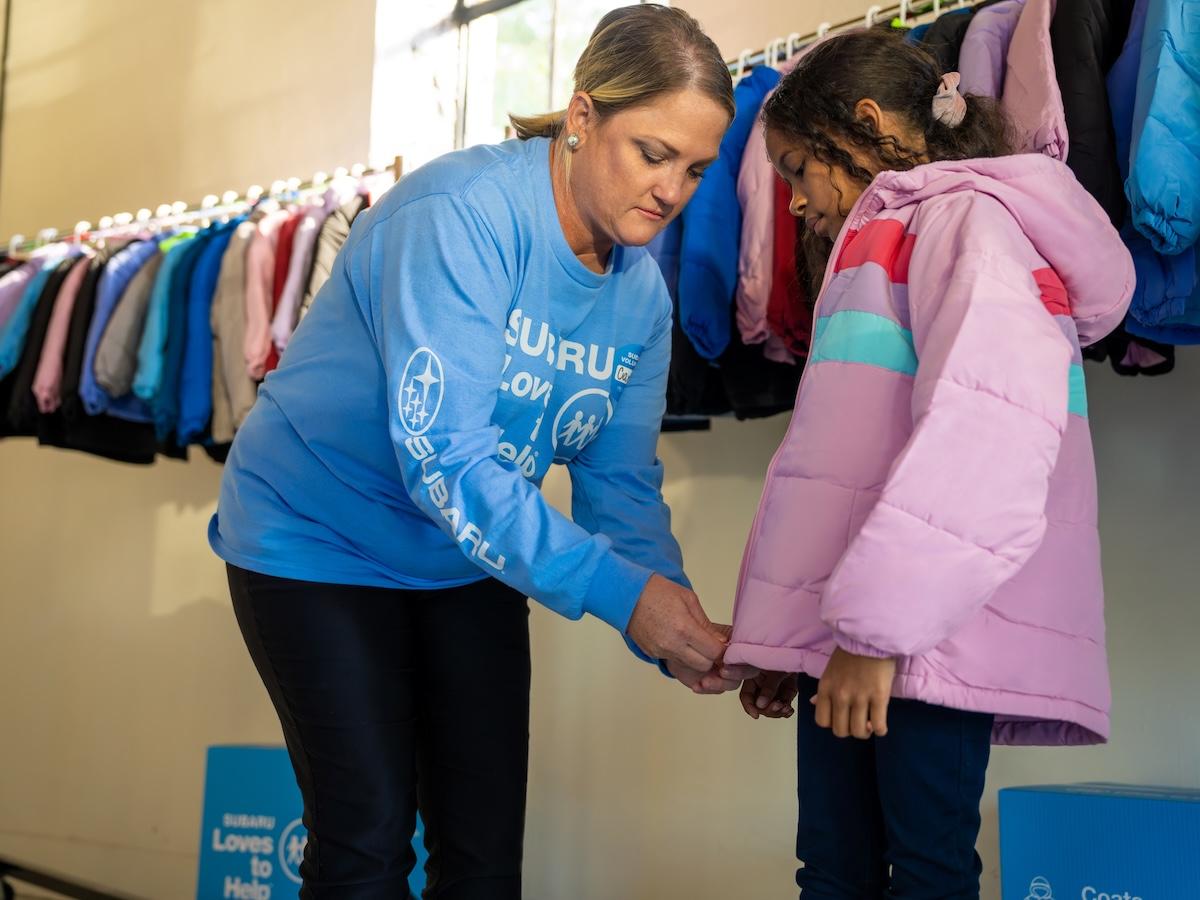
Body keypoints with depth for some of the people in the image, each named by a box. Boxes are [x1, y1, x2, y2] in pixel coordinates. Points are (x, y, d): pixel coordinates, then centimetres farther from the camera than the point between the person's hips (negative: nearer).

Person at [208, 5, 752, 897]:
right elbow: (444, 456, -34)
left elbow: (621, 481, -4)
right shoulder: (462, 214, -27)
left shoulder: (642, 295, -5)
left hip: (467, 560, 6)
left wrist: (678, 629, -22)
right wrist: (619, 590, -37)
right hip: (317, 540, -6)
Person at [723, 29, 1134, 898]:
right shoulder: (882, 246, 28)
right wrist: (788, 636, 19)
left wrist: (880, 622, -23)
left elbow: (984, 437, -19)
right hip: (849, 637, 9)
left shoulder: (969, 220, -2)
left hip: (930, 634, -8)